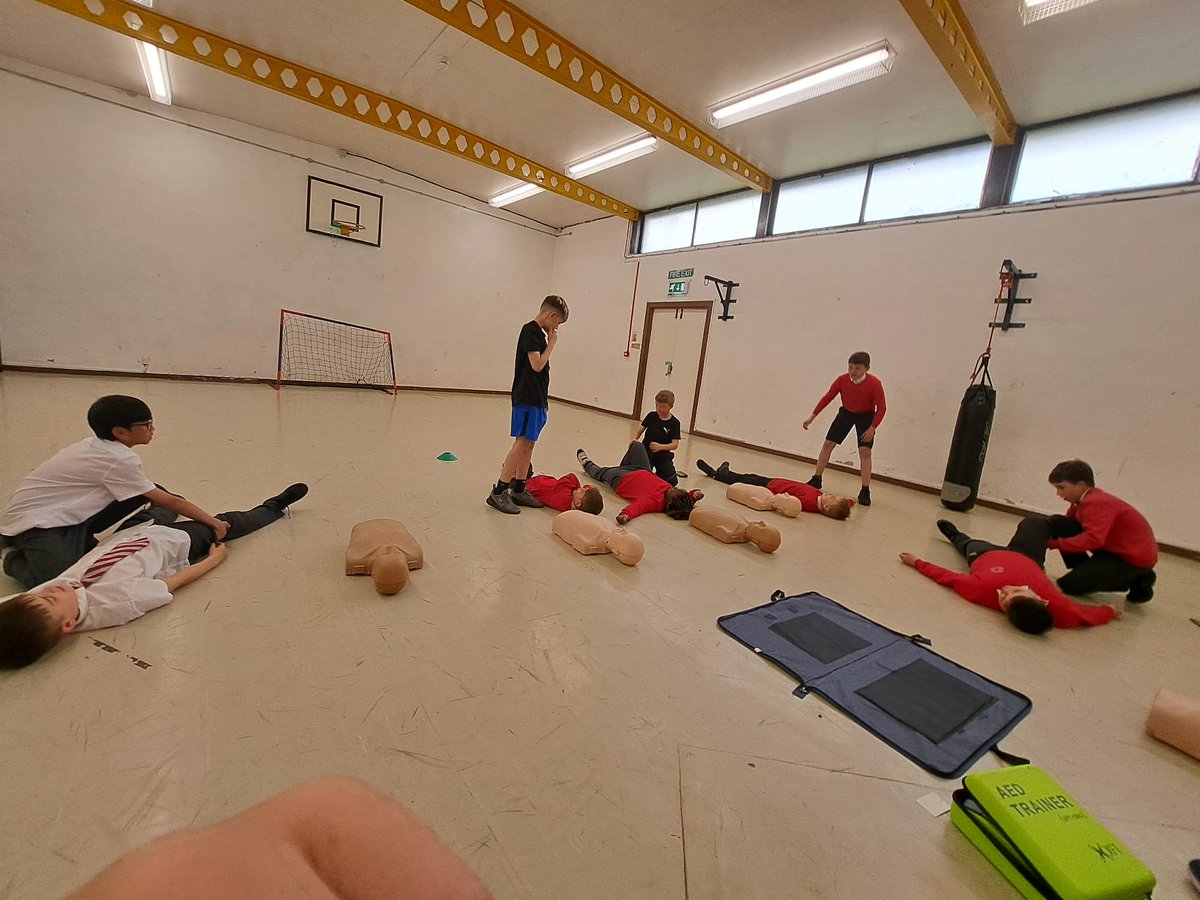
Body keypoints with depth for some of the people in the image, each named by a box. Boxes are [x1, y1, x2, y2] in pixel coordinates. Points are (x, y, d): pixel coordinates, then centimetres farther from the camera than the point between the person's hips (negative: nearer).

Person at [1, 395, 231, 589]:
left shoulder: (98, 445, 0)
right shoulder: (119, 459, -25)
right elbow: (169, 502, -19)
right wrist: (213, 522, -13)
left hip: (65, 515, 8)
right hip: (36, 524, -8)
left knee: (148, 493, -5)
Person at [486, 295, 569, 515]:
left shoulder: (539, 333, 17)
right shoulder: (530, 330, -11)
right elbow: (537, 365, -20)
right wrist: (552, 344, -7)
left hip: (536, 399, 9)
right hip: (526, 399, -9)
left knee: (528, 445, 10)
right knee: (521, 444, -10)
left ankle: (518, 490, 17)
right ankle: (498, 492, -5)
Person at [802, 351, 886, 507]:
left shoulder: (874, 384, -26)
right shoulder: (842, 380, -18)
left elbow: (881, 407, -19)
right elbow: (827, 398, -8)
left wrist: (872, 428, -27)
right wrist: (812, 417, -8)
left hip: (866, 416, -3)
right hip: (846, 413, 3)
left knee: (865, 451, -11)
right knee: (828, 444, 1)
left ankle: (865, 491, -2)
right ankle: (816, 480, 14)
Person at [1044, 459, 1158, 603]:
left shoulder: (1096, 503, -28)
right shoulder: (1082, 500, 3)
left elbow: (1093, 539, -40)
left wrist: (1054, 543, -37)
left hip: (1134, 557, -9)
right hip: (1111, 549, 9)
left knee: (1068, 585, -14)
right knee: (1057, 523, -6)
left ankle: (1137, 581, 6)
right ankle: (1084, 572, 4)